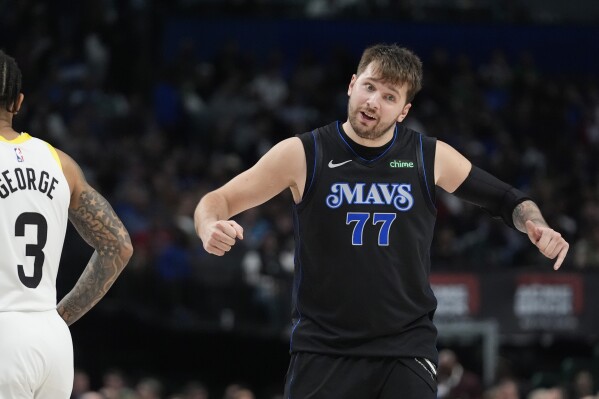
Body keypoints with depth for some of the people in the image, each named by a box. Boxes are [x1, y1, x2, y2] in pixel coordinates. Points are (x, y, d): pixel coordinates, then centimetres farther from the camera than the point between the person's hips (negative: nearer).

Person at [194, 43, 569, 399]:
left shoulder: (431, 157, 1)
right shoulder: (302, 155, -4)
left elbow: (506, 199, 13)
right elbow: (218, 200, -1)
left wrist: (536, 225, -8)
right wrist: (211, 228, -24)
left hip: (407, 349, 1)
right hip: (323, 349, -1)